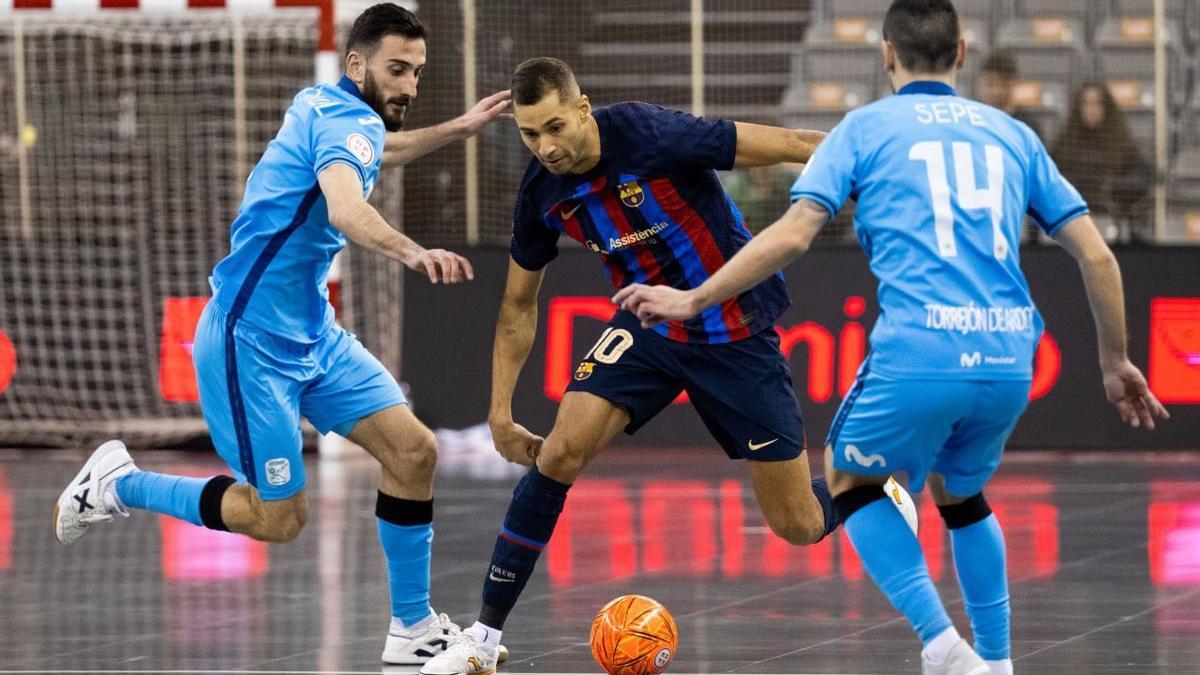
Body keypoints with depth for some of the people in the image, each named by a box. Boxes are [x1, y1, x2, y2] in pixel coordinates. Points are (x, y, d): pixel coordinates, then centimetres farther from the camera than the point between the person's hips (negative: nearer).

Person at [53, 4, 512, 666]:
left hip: (311, 331, 10)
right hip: (251, 339, -10)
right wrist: (410, 251, -62)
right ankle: (118, 484, 16)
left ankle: (412, 629, 6)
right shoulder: (348, 119, -20)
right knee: (277, 518, -3)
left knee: (412, 451, -2)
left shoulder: (324, 105, 9)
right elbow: (345, 208, -43)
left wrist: (456, 128, 38)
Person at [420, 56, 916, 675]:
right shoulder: (541, 194, -8)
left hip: (736, 335, -4)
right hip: (648, 327, 4)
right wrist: (500, 412, 7)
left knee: (799, 525, -1)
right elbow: (518, 305, 9)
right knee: (559, 453, -19)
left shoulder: (649, 135, -26)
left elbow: (793, 146, -22)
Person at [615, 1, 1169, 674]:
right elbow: (1096, 254, 15)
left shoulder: (866, 127, 9)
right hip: (1009, 363, 4)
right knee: (959, 494, 32)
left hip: (918, 358, -4)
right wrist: (1116, 362, 26)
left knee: (850, 478, 22)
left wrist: (693, 300, 6)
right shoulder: (1013, 134, 19)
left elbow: (792, 235, -2)